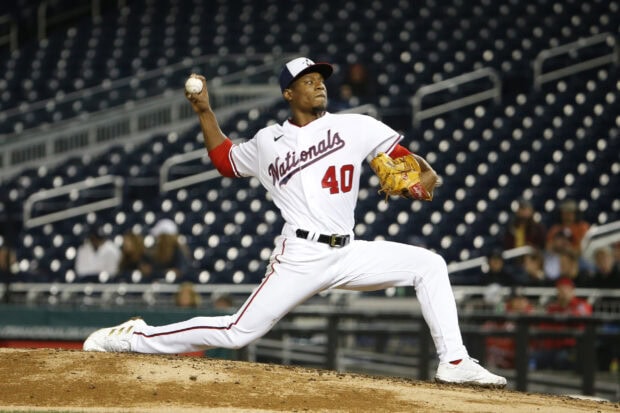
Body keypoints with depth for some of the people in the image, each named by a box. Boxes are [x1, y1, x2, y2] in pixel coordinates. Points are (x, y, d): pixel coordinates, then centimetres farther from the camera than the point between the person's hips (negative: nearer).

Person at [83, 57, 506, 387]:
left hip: (349, 253, 3)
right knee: (238, 332, -10)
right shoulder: (267, 142, 11)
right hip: (300, 256, -2)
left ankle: (454, 362, -9)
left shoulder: (353, 127, 8)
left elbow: (400, 154, 4)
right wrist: (205, 111, 20)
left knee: (429, 264, -10)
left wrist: (426, 172, -17)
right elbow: (225, 158, 28)